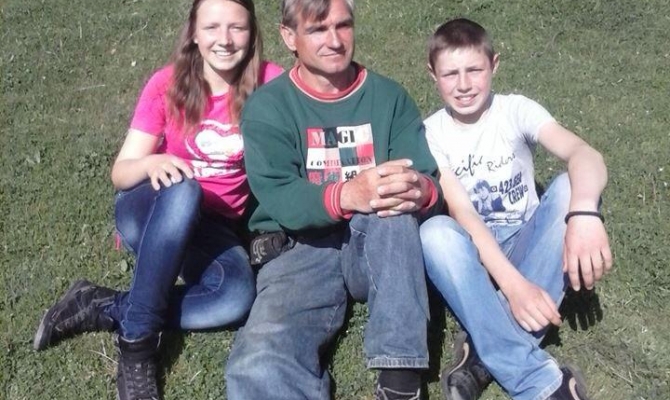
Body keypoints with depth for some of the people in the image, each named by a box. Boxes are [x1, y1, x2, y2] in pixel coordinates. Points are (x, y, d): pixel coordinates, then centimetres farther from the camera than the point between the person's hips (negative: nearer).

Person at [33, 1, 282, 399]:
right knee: (182, 188, -39)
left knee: (237, 298, -32)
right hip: (151, 214, -1)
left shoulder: (269, 83, -8)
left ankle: (102, 308, -15)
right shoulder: (168, 84, -9)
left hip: (214, 227, 1)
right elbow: (121, 172, -10)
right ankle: (136, 342, -29)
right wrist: (151, 163, -32)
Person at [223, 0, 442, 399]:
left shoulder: (390, 97, 6)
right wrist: (346, 195, -35)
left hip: (379, 250, 3)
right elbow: (278, 198, -14)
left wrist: (420, 191, -31)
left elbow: (429, 179, -4)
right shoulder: (267, 107, 0)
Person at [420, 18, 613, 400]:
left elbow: (585, 154, -25)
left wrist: (584, 214, -49)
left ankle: (487, 353, -32)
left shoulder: (516, 110, -7)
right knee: (435, 232, -34)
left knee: (571, 188, -28)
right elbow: (462, 212, -20)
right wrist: (513, 283, -36)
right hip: (474, 254, 0)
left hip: (527, 244, 1)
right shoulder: (431, 133, -7)